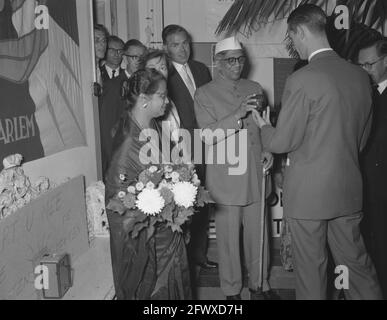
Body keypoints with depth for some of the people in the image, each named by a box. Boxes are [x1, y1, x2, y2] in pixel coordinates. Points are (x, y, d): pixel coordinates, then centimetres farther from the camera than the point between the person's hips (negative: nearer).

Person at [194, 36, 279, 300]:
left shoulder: (255, 89, 14)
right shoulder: (205, 94, 0)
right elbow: (207, 135, -11)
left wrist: (268, 150, 1)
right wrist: (237, 115, -22)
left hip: (256, 176, 4)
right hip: (226, 178, -3)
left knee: (259, 235, 10)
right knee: (229, 238, 6)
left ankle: (260, 284, 29)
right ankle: (232, 290, 24)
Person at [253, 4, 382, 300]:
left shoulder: (302, 80, -18)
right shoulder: (361, 76, 2)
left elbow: (282, 143, -13)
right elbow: (362, 138, 11)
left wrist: (264, 127, 6)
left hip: (308, 192, -6)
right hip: (349, 189, 6)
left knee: (311, 268, 11)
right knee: (356, 262, 19)